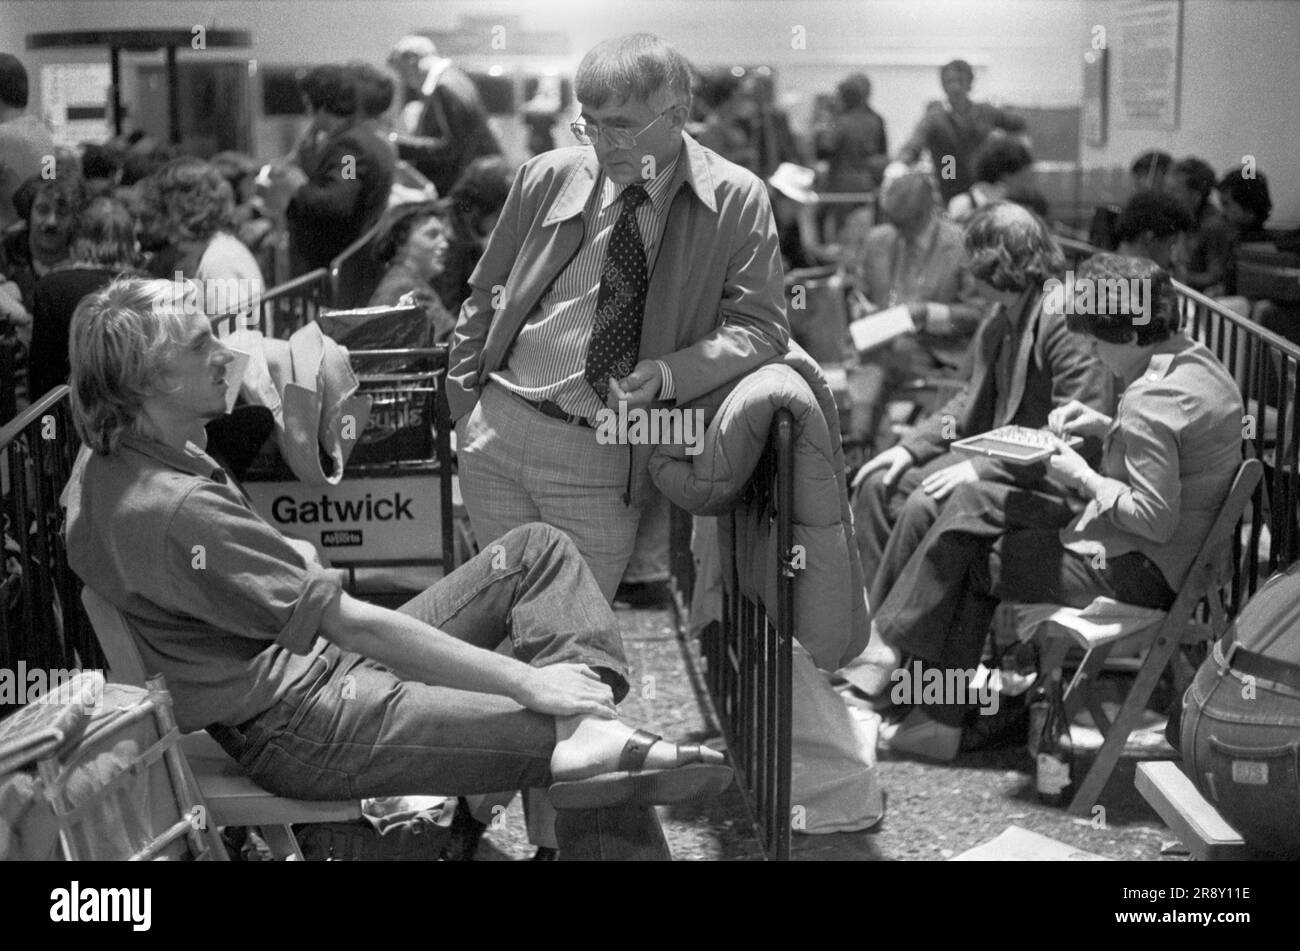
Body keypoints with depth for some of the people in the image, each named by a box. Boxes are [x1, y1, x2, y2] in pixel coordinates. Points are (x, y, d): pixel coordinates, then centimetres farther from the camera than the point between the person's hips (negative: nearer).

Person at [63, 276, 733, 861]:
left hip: (324, 664, 11)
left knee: (539, 551, -2)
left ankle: (589, 735, -23)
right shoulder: (172, 509, -26)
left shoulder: (111, 465, 6)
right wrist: (525, 681, -23)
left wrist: (288, 556, 8)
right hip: (296, 732, -11)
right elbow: (353, 625, -27)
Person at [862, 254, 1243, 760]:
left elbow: (1155, 518, -27)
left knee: (974, 562, 3)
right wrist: (1106, 426, 7)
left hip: (1140, 572, -10)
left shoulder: (1150, 399, -26)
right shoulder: (1197, 359, 4)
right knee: (972, 503, 8)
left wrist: (1083, 477, -14)